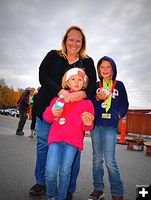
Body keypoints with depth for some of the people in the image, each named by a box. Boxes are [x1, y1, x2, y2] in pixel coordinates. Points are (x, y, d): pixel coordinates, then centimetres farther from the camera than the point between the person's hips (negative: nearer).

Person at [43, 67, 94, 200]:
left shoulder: (87, 102, 8)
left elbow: (88, 126, 10)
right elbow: (46, 117, 11)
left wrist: (87, 124, -13)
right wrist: (52, 112, -11)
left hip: (73, 140, 0)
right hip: (56, 138, 1)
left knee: (65, 172, 0)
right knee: (50, 171, -7)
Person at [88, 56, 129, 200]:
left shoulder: (119, 85, 8)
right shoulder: (95, 85, 9)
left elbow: (125, 104, 11)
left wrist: (118, 115, -5)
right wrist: (97, 98, -11)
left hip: (110, 126, -2)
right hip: (96, 125, 2)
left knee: (110, 160, -6)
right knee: (97, 158, 10)